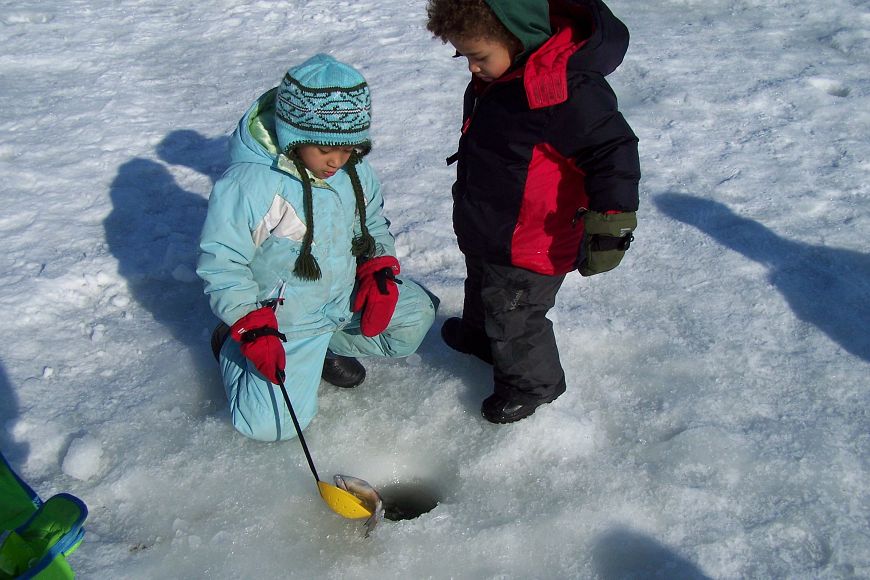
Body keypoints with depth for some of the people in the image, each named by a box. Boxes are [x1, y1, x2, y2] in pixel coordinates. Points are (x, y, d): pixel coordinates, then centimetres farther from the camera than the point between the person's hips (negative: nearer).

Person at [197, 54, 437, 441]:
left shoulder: (355, 169, -6)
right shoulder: (247, 184, -25)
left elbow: (375, 225, 10)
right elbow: (220, 265, -18)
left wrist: (380, 273, -7)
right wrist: (251, 328, -24)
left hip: (347, 297, 6)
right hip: (282, 318, -6)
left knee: (417, 314, -1)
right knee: (273, 424, -14)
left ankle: (324, 346, 7)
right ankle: (233, 345, 14)